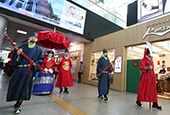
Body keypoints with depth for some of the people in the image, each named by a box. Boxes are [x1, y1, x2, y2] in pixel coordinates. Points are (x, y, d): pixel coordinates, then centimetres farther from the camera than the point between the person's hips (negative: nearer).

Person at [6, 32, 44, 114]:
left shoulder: (38, 49, 7)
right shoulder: (22, 47, 9)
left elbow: (41, 59, 7)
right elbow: (14, 58, 5)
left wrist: (36, 63, -10)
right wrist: (17, 54, -16)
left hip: (29, 71, -2)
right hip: (19, 69, 2)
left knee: (24, 87, 0)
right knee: (15, 85, 8)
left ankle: (17, 106, 14)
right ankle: (18, 102, 31)